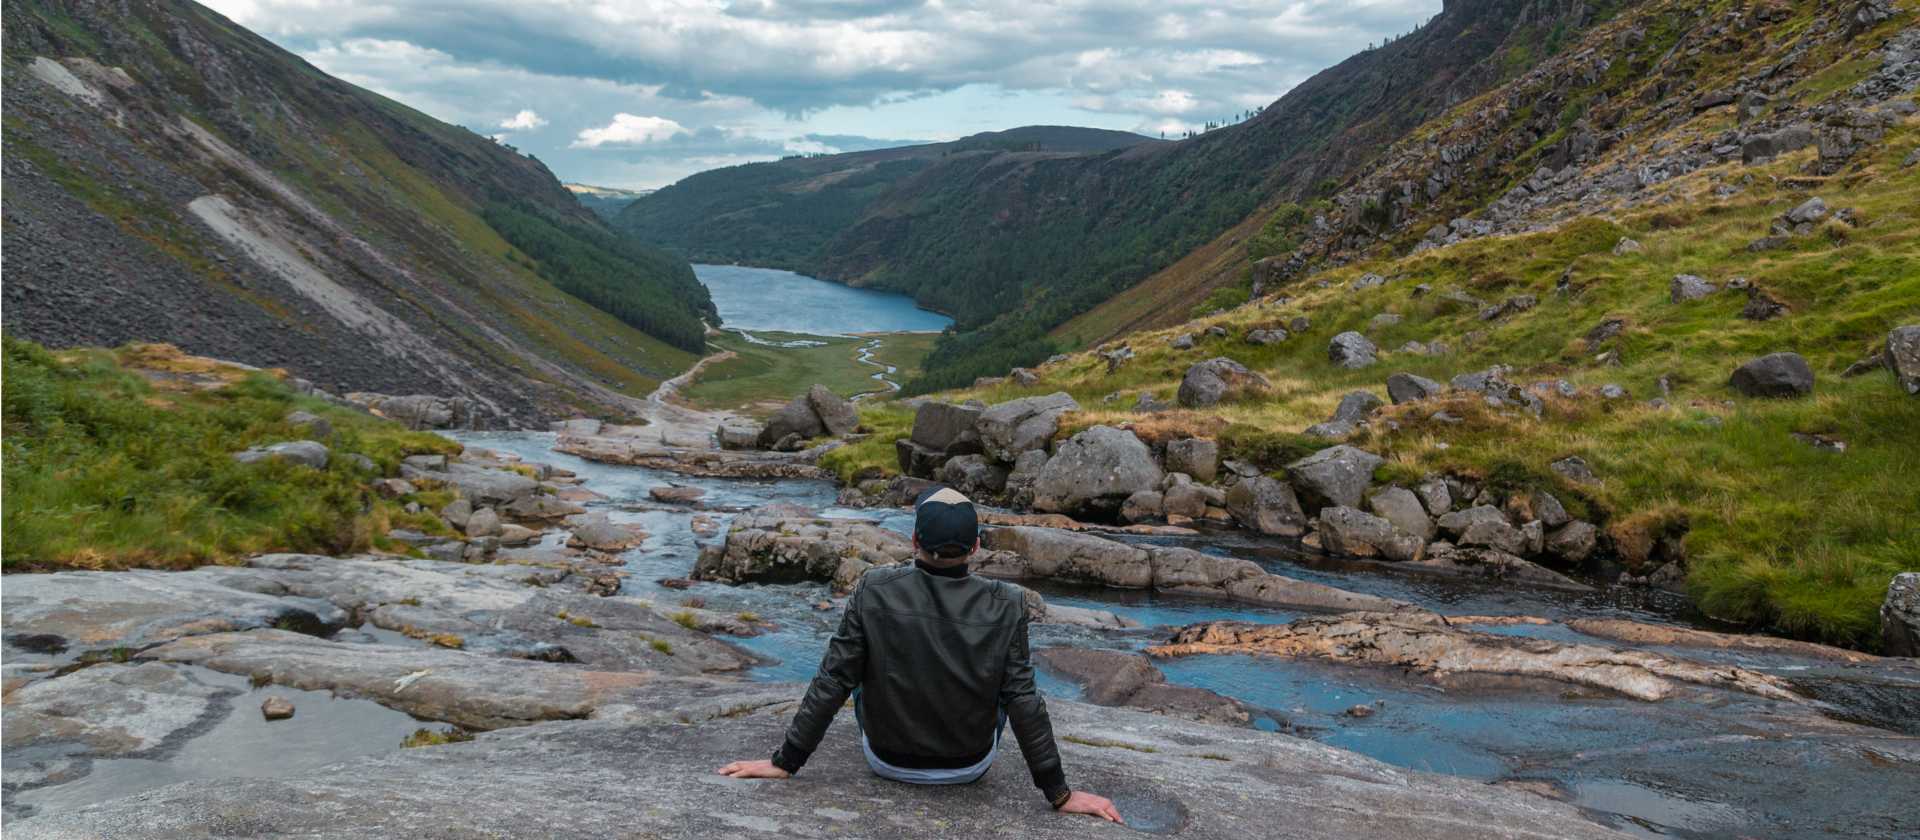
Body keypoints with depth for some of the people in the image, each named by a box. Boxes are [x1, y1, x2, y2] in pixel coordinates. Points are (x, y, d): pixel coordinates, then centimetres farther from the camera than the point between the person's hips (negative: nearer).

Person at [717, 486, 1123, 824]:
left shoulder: (874, 591, -22)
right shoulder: (1006, 606, -22)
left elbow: (831, 684, -17)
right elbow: (1024, 701, -18)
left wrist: (785, 762, -5)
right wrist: (1059, 794, -7)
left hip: (887, 759, 0)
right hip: (971, 766, 0)